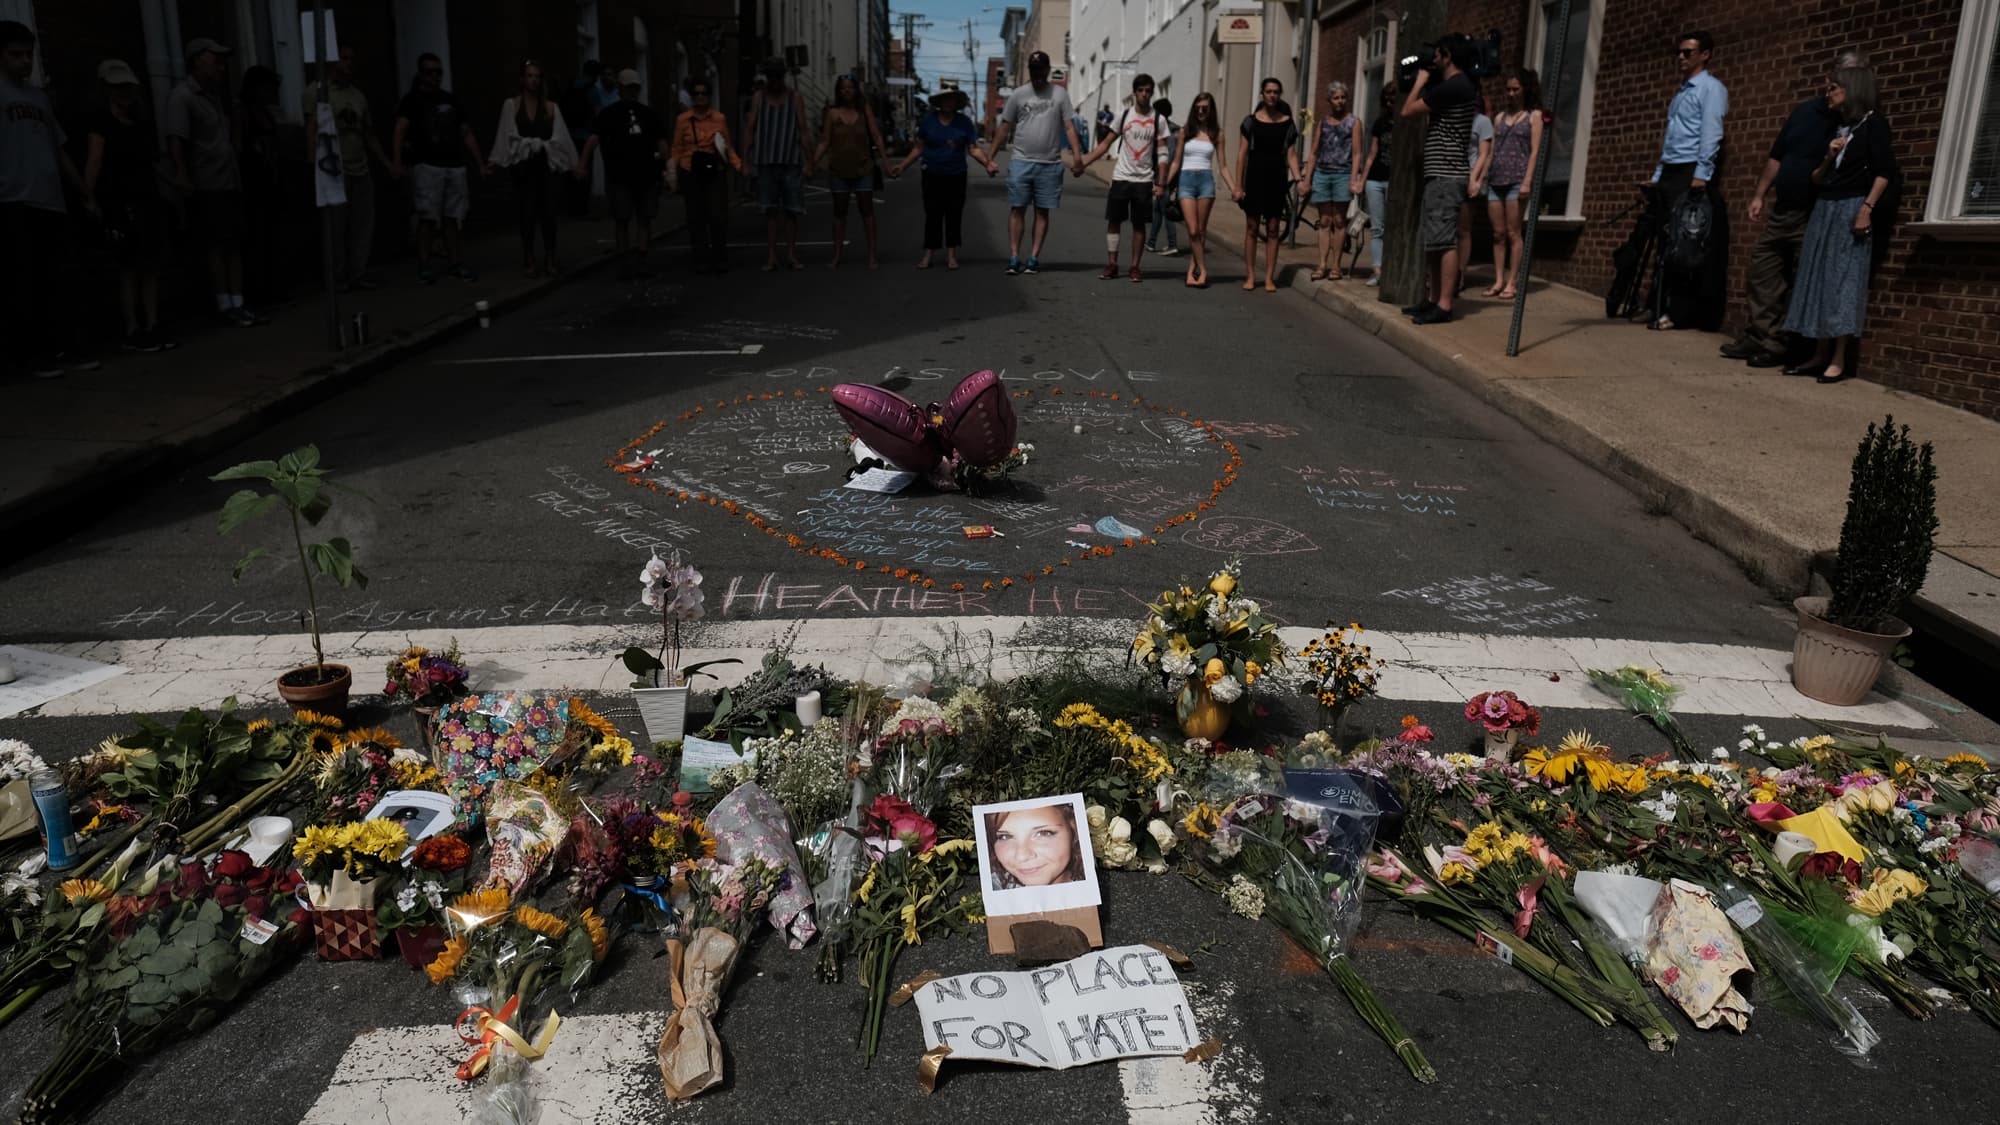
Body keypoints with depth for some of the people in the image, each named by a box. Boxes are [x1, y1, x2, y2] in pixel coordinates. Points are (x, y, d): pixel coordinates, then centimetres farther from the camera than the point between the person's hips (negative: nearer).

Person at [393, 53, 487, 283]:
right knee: (427, 217, -7)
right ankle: (424, 266, -3)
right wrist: (397, 163, -25)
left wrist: (481, 163, 10)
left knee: (452, 217, 8)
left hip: (455, 166, 5)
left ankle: (453, 263, 15)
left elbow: (467, 134, 18)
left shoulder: (451, 100, 16)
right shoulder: (412, 99, -1)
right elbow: (400, 131, -12)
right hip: (427, 166, -5)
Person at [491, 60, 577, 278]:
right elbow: (507, 136, -2)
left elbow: (561, 138, 5)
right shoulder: (511, 105, 4)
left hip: (547, 165, 1)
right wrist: (495, 161, -10)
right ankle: (529, 259, 13)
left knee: (548, 213, 0)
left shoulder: (551, 107, 9)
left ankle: (550, 259, 12)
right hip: (524, 167, -1)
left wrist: (575, 163, -1)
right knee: (528, 213, 0)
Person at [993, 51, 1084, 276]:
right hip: (1021, 162, 0)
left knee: (1042, 212, 3)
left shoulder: (1059, 94, 5)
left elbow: (1069, 127, 0)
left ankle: (1034, 258, 8)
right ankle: (1014, 258, -2)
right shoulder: (1018, 94, 6)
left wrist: (1077, 155, -13)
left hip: (1050, 164, 0)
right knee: (1017, 209, -3)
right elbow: (1005, 129, 7)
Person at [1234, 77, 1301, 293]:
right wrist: (1238, 185, -4)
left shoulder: (1287, 123, 5)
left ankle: (1269, 278, 7)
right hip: (1255, 178, -1)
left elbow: (1291, 154, 5)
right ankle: (1250, 276, 9)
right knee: (1252, 228, 3)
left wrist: (1298, 178, -10)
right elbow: (1242, 154, 1)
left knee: (1273, 230, 3)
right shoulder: (1251, 121, 3)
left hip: (1277, 180, 1)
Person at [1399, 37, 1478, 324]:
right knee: (1432, 241, 12)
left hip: (1446, 174, -11)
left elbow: (1408, 110, -10)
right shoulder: (1461, 86, 18)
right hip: (1440, 174, 11)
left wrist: (1420, 80, 4)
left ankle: (1443, 306, -13)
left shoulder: (1451, 87, -14)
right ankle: (1433, 300, 17)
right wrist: (1423, 82, 20)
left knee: (1444, 241, -12)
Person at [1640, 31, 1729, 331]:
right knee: (1666, 240, 4)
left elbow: (1711, 133, -13)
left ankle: (1680, 312, -10)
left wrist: (1701, 174, -23)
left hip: (1691, 173, -8)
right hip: (1670, 173, 8)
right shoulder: (1680, 91, 24)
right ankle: (1662, 308, 5)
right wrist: (1657, 176, 17)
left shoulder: (1711, 88, -2)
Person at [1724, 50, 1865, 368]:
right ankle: (1756, 337, 14)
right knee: (1759, 272, 8)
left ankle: (1779, 347, 3)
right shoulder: (1804, 110, 10)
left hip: (1814, 217, -7)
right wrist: (1759, 195, 15)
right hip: (1781, 210, 7)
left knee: (1798, 286, -2)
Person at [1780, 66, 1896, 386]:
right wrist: (1828, 159, 0)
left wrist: (1867, 208, -21)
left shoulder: (1873, 124, -2)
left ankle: (1840, 359, -12)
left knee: (1844, 281, -11)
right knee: (1819, 280, 4)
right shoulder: (1835, 128, 19)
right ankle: (1820, 355, 6)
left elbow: (1884, 172, -11)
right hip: (1824, 209, 8)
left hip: (1851, 209, -8)